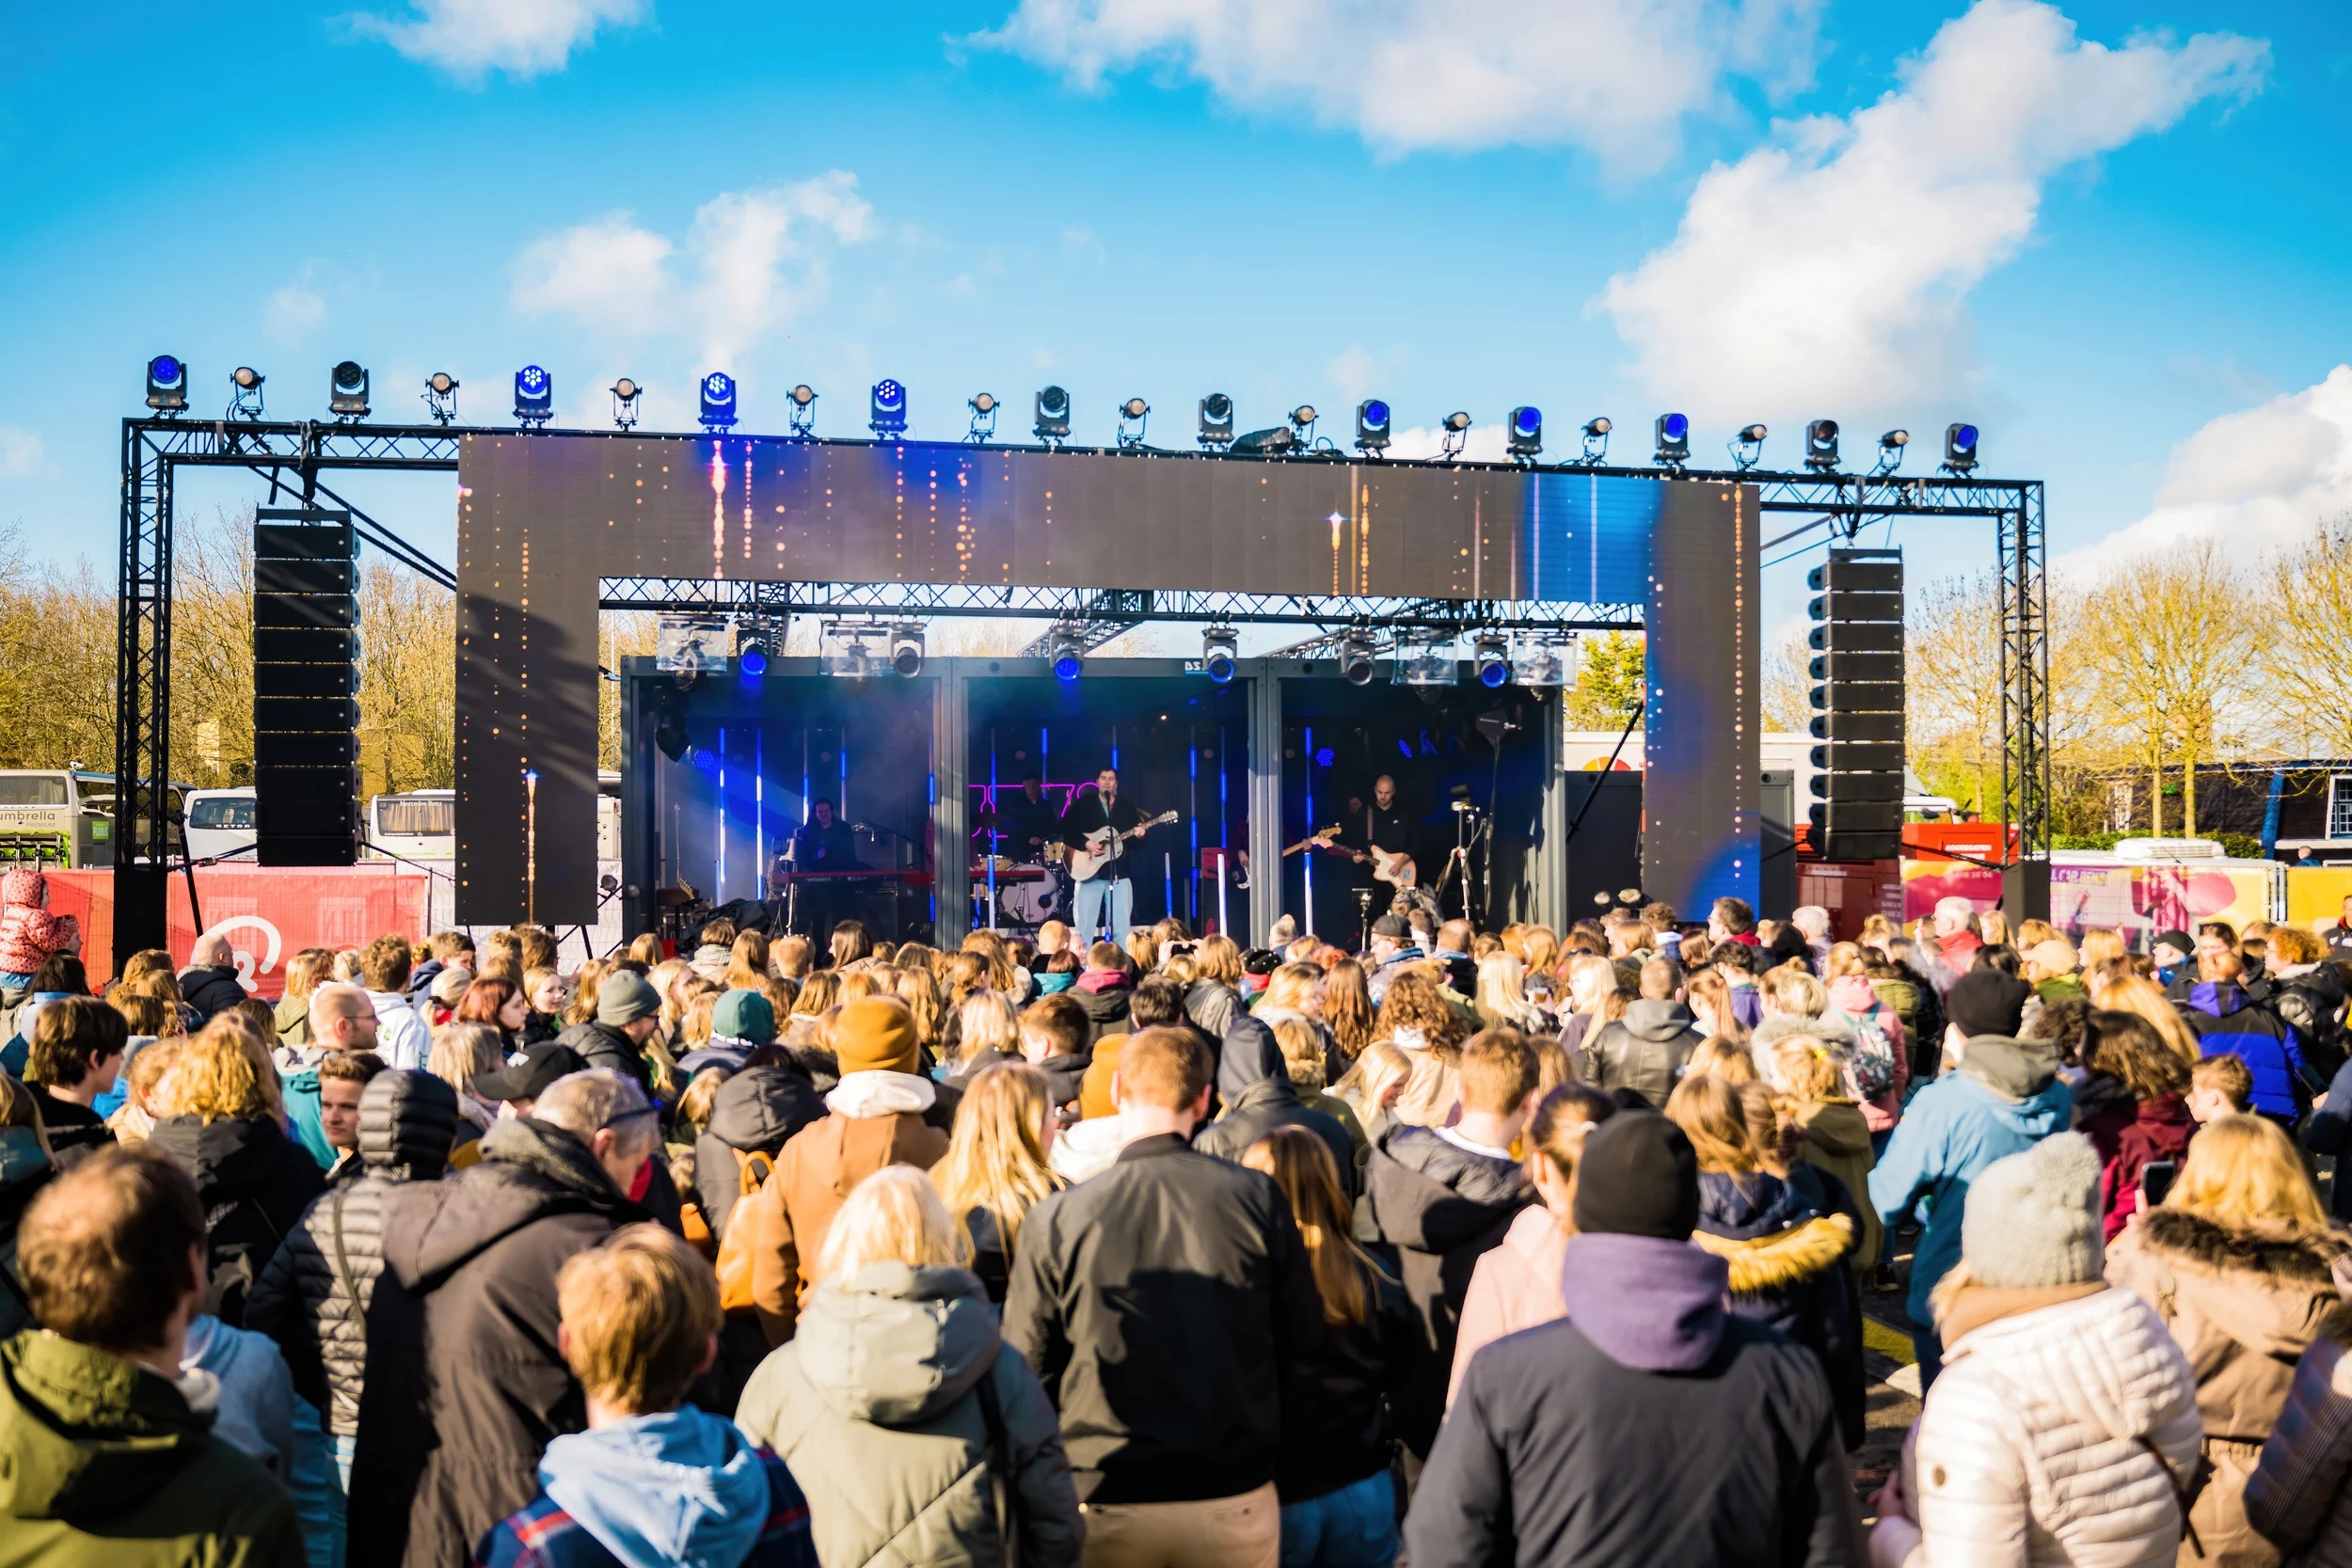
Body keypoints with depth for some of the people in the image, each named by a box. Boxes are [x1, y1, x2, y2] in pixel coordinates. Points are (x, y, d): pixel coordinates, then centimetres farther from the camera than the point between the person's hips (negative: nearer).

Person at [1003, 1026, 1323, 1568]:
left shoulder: (1054, 1219, -13)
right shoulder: (1259, 1199, -10)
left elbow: (1027, 1368, -5)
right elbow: (1303, 1341, 1)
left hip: (1105, 1507, -1)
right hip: (1236, 1502, 1)